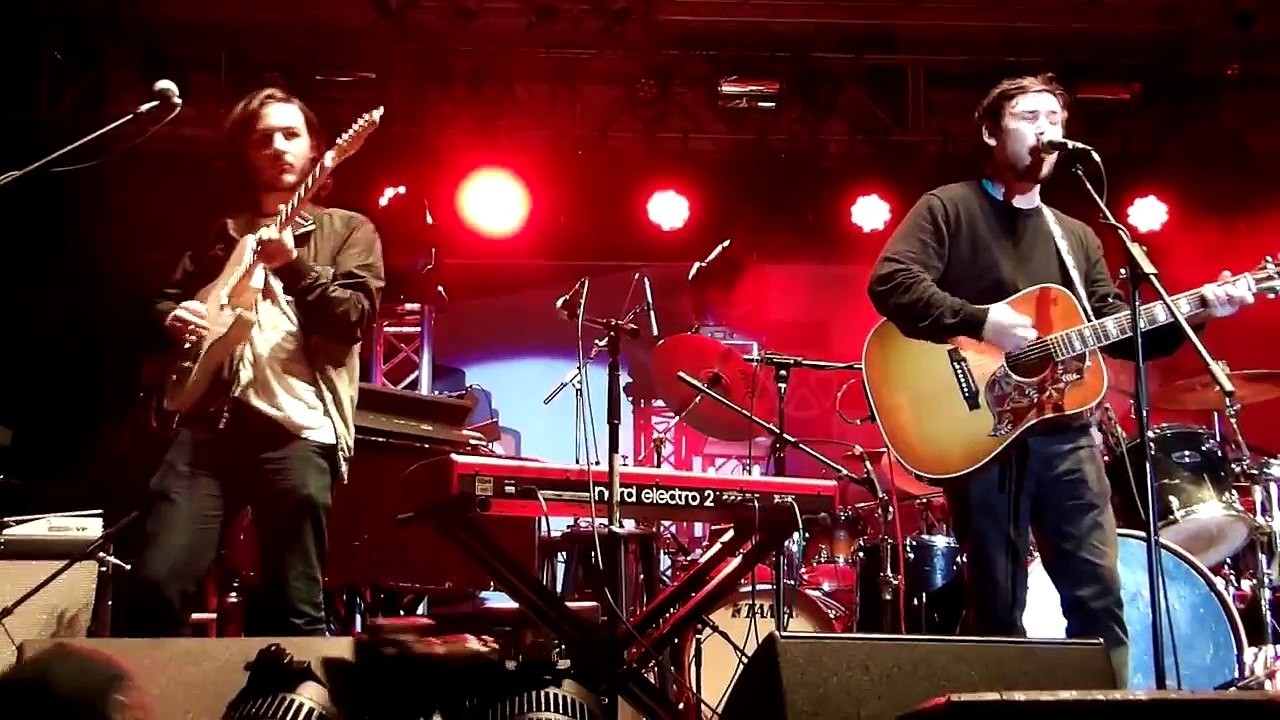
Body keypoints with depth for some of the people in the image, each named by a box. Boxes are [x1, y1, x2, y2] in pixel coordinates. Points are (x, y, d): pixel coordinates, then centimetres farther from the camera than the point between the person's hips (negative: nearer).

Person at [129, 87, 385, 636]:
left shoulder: (347, 230, 13)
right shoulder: (222, 234, 24)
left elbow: (352, 319, -2)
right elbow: (165, 299, 32)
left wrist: (292, 264, -15)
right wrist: (173, 317, 8)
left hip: (297, 427, -3)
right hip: (208, 417, 3)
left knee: (294, 610, -10)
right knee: (158, 584, -11)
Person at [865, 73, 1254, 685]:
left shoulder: (1076, 236, 20)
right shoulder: (948, 208, 1)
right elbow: (890, 283, -14)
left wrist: (1199, 309, 2)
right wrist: (980, 322, -23)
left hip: (1065, 435, 5)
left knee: (1101, 599, 2)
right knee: (998, 609, 1)